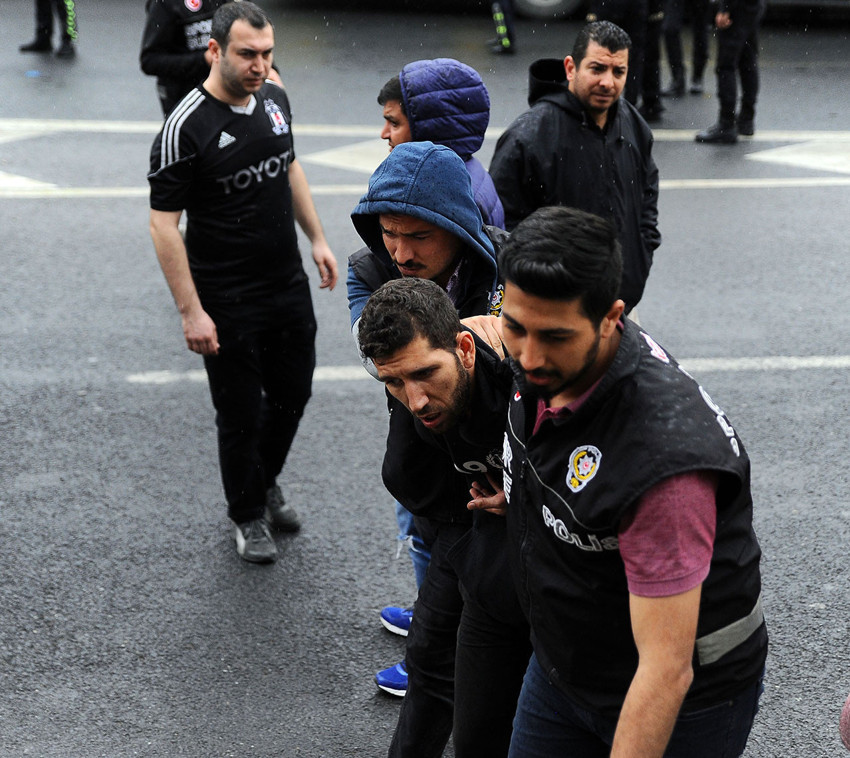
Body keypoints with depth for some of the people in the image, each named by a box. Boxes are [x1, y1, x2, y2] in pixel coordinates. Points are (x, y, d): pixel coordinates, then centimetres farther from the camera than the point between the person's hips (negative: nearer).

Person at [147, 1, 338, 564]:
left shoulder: (275, 99, 0)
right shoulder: (186, 128, -21)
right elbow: (164, 224, -19)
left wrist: (317, 238, 16)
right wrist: (191, 311, -21)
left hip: (290, 285, 7)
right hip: (228, 303, -6)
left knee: (293, 393, 20)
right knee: (241, 415, 7)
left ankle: (266, 482, 45)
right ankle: (248, 515, 30)